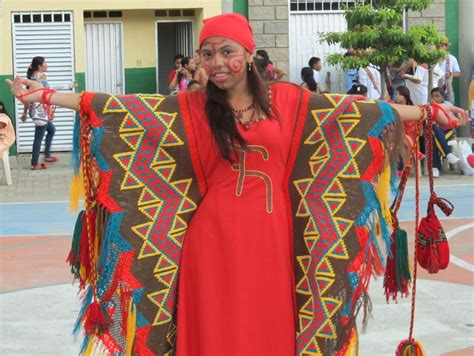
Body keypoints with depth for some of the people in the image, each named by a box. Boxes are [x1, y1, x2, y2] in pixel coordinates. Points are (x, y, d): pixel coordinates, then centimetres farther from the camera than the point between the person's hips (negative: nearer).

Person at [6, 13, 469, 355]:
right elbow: (123, 111, -6)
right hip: (215, 239, -1)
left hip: (271, 239, 1)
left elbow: (361, 112, 9)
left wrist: (427, 112, 10)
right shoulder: (190, 108, 1)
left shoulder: (287, 100, 5)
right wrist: (48, 96, -14)